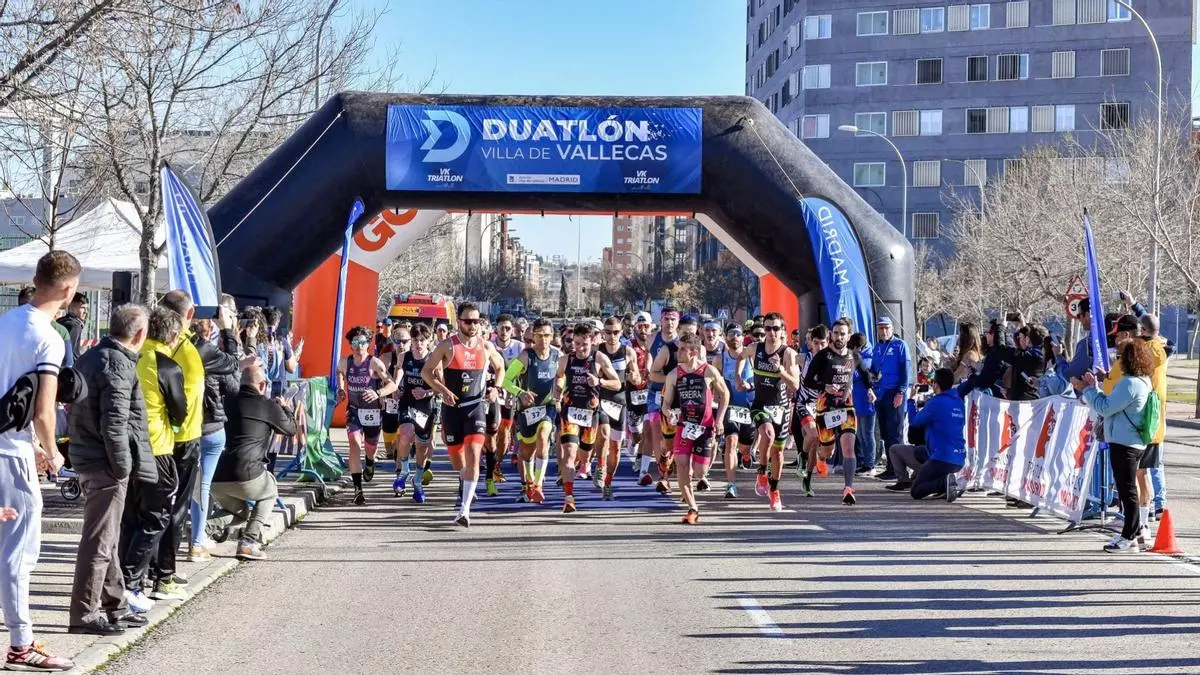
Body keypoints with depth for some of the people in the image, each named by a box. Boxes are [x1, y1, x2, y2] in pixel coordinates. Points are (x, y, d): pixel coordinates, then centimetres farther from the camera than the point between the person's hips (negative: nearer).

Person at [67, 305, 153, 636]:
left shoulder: (91, 357, 13)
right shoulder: (118, 363, -17)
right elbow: (114, 422, -24)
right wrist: (123, 465, -16)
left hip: (88, 456, 10)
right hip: (105, 463, -10)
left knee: (107, 537, 18)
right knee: (100, 540, -4)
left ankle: (113, 605, 27)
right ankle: (84, 614, 2)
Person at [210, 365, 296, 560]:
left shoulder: (227, 402, 14)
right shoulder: (268, 406, 2)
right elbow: (291, 429, 19)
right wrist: (283, 407, 38)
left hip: (217, 480, 5)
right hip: (246, 476, -5)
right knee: (269, 493, 26)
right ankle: (249, 541, 9)